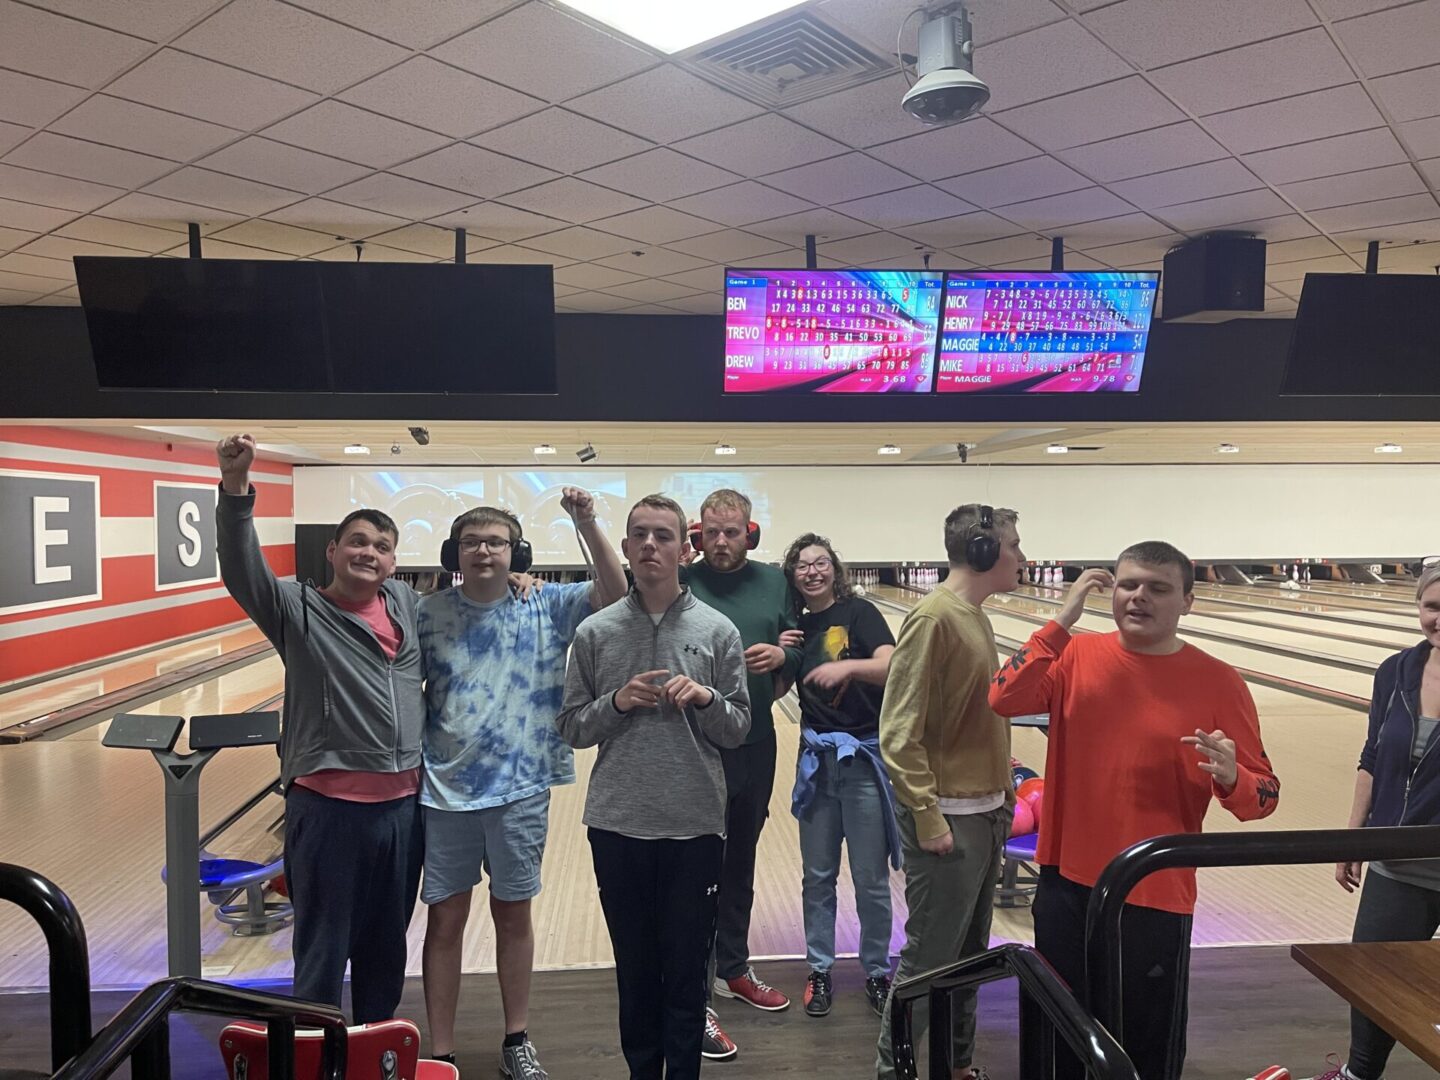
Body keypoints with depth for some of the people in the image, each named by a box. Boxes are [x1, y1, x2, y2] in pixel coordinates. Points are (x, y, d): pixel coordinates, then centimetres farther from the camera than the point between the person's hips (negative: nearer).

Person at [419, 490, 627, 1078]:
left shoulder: (546, 608, -2)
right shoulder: (428, 613, -1)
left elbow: (615, 593, -13)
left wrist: (586, 523, -23)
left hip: (521, 790, 0)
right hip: (444, 791, 0)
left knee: (513, 915, 14)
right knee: (445, 920, 9)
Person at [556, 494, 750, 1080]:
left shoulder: (717, 630, -1)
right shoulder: (595, 632, 0)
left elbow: (739, 728, 2)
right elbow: (571, 728, 3)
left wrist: (706, 698, -17)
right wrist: (617, 702, -14)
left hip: (695, 825, -1)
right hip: (617, 826, 1)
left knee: (686, 971, 11)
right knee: (635, 967, 17)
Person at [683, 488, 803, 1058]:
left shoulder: (773, 581, 4)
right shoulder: (680, 584, -9)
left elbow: (799, 655, 9)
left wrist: (780, 655, -12)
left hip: (755, 744, 5)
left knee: (741, 860, 20)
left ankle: (733, 968, 39)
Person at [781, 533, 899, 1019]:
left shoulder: (858, 612, -9)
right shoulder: (798, 626, 6)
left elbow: (892, 667, -23)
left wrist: (848, 666, -40)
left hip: (864, 756, -4)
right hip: (816, 758, 4)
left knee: (871, 878, 6)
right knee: (817, 875, 13)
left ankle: (877, 971, 25)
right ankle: (820, 969, 29)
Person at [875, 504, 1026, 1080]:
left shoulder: (972, 615, 9)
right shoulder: (933, 617, -18)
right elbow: (899, 732, -20)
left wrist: (1003, 787, 15)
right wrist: (928, 819, -19)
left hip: (986, 814, 9)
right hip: (951, 820, -9)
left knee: (968, 953, 19)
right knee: (928, 959, 3)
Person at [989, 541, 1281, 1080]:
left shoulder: (1217, 682, -8)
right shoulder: (1076, 655, -3)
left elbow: (1263, 796, -3)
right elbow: (1004, 700, -20)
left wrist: (1229, 777, -26)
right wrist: (1063, 620, -20)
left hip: (1155, 897, -2)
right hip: (1066, 883, 2)